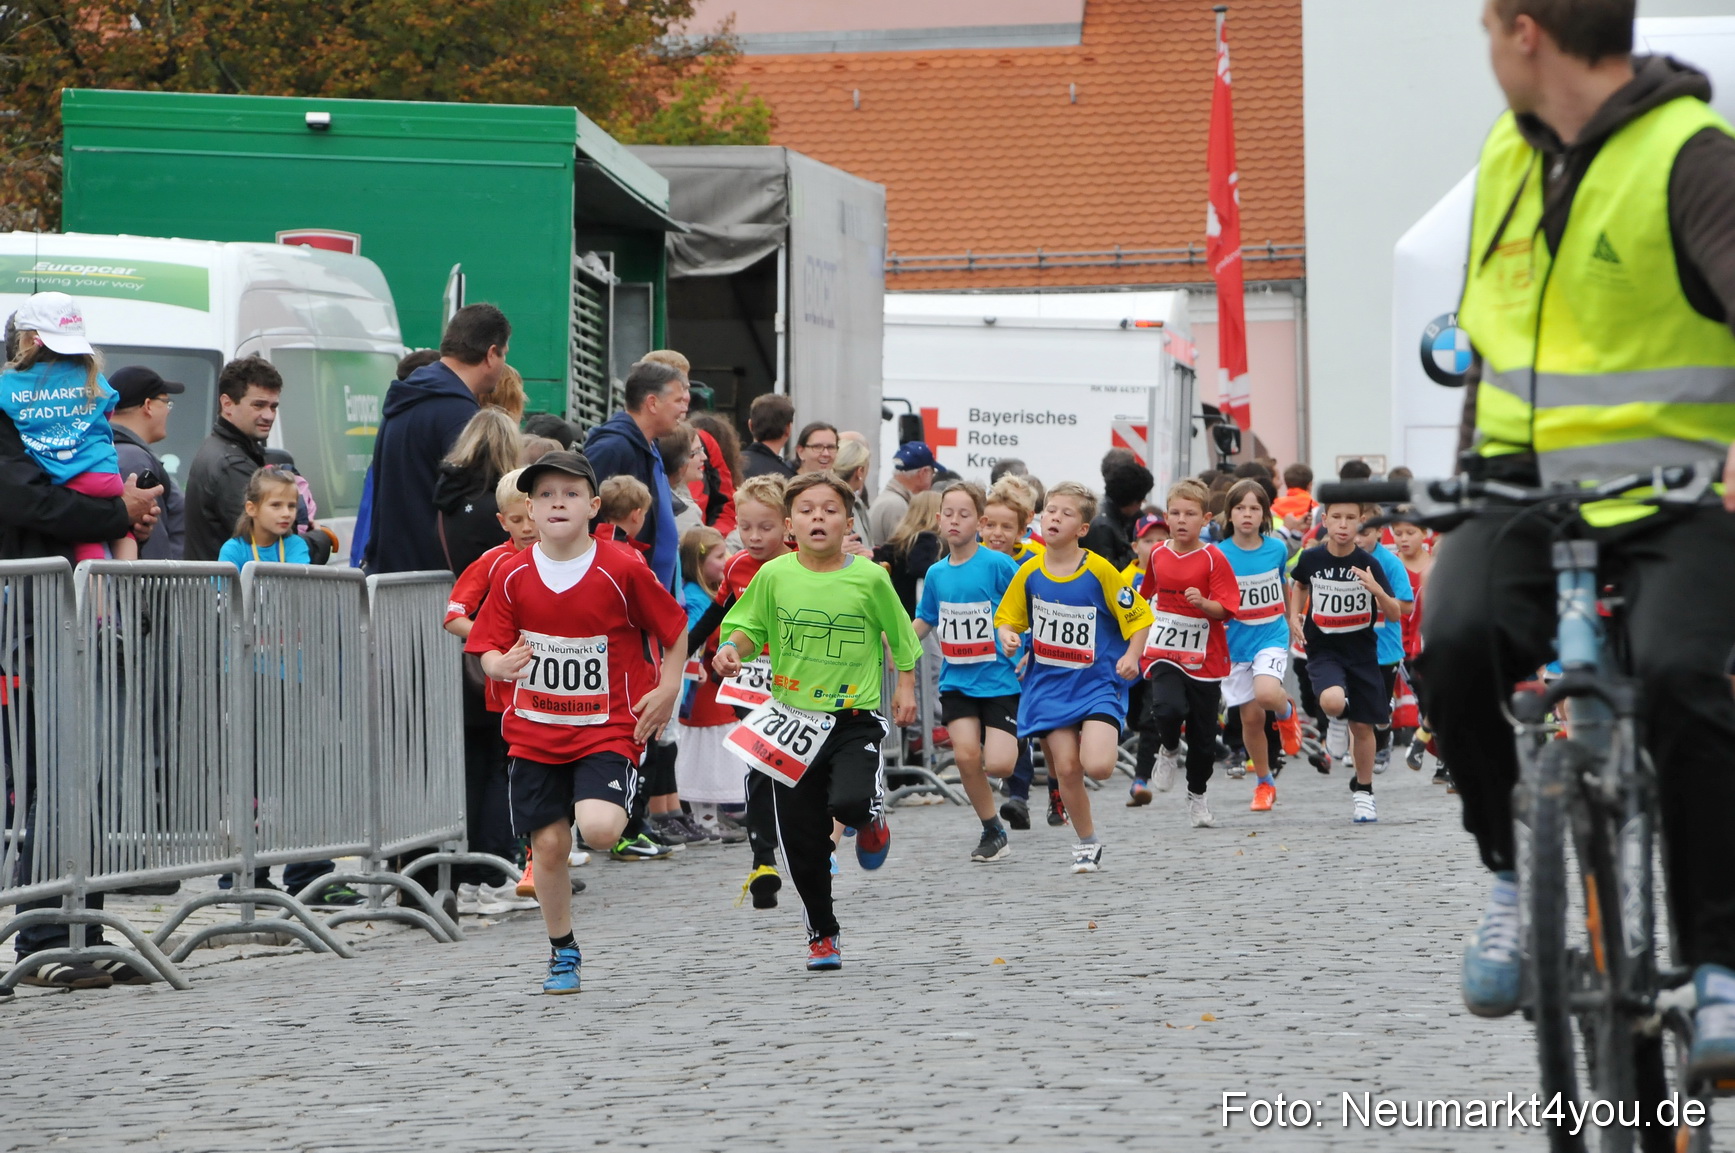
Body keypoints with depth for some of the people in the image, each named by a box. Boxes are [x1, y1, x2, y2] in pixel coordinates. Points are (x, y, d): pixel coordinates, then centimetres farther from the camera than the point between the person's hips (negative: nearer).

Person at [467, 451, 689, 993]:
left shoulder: (622, 571, -10)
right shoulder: (513, 576, -3)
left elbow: (674, 628, 3)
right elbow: (487, 649, 3)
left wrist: (668, 690, -7)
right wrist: (502, 665, -20)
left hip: (608, 728, -3)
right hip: (534, 730, 3)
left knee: (598, 829, -25)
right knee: (548, 844, 2)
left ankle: (624, 809, 13)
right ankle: (562, 951, 23)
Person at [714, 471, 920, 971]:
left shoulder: (869, 577, -5)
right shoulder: (774, 575, -3)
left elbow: (899, 633, 9)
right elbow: (750, 625, 8)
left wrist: (905, 685, 8)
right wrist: (732, 648, -11)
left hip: (856, 717, -2)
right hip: (794, 720, 2)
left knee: (850, 801, -28)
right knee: (802, 839, 5)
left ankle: (872, 817, 12)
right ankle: (821, 934, 26)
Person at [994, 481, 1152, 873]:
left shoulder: (1099, 571, -12)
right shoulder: (1030, 572, -2)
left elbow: (1138, 616, -3)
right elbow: (1007, 618, 10)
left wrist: (1131, 656, -16)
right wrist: (1009, 638, -12)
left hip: (1098, 682, -3)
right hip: (1049, 684, 3)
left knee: (1097, 766, -19)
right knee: (1066, 768, -4)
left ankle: (1105, 741, 18)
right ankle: (1086, 842, 17)